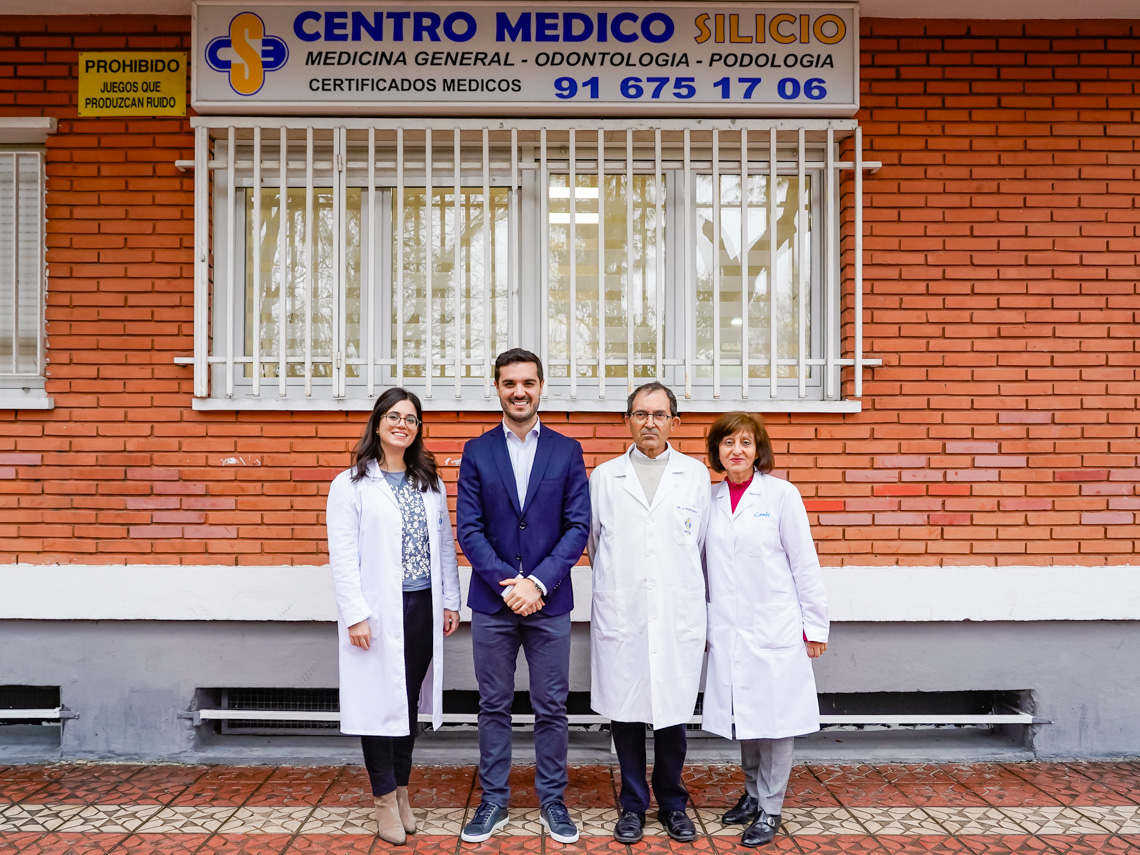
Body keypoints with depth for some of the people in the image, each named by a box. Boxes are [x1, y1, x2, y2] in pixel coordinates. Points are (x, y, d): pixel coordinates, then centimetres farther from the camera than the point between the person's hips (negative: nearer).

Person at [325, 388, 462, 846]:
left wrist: (450, 600, 8)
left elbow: (445, 545, 12)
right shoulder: (351, 485, -3)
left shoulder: (430, 483, 11)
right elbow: (342, 556, -8)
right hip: (378, 611, -4)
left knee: (410, 701, 11)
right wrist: (355, 615, -13)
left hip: (423, 607, 4)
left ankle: (401, 788, 26)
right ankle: (385, 798, 16)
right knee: (381, 701, 2)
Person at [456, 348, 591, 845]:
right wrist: (507, 582, -13)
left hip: (549, 601, 0)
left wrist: (538, 582, -12)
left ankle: (552, 801, 23)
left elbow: (578, 526, -2)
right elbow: (469, 528, -2)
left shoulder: (567, 451, 3)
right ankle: (493, 802, 23)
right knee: (494, 707, 10)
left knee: (551, 708, 8)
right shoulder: (477, 452, 4)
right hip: (491, 602, 1)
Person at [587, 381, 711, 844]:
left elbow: (699, 544, 12)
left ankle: (672, 802, 25)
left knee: (673, 711, 5)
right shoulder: (604, 477, 7)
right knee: (625, 710, 5)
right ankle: (633, 804, 22)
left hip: (678, 614, 0)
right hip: (620, 615, 0)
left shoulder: (695, 474, 7)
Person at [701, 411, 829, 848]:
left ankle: (770, 808, 16)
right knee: (744, 715, 12)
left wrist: (815, 625, -3)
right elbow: (703, 563, 11)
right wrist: (701, 623, 11)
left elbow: (804, 563, -3)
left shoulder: (781, 495, -4)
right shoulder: (710, 499, 5)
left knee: (775, 717, 2)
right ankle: (752, 793, 30)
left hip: (775, 628, -3)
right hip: (727, 630, 3)